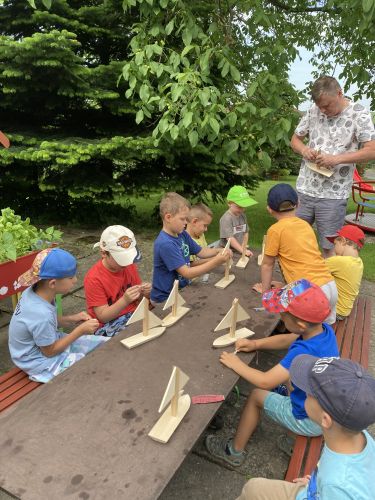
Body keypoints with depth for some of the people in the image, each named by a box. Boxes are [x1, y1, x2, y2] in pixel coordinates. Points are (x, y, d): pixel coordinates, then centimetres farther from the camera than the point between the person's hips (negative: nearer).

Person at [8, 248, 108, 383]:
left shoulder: (34, 292, -13)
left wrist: (72, 319, -7)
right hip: (43, 363, -8)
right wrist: (80, 330, -18)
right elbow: (49, 351, -20)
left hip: (51, 342, 8)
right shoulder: (41, 314, -36)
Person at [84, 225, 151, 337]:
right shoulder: (93, 279, -16)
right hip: (108, 325, -6)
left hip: (133, 315, 6)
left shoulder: (130, 265, 0)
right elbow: (102, 317, -16)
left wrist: (144, 292, -14)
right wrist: (125, 300, -31)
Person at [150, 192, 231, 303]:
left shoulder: (182, 234, 0)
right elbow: (187, 273, -24)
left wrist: (219, 251, -7)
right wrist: (215, 262, -26)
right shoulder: (165, 244, -24)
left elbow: (201, 252, 11)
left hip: (181, 290, 7)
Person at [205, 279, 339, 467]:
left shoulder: (304, 351, -36)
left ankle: (234, 451, 26)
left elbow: (265, 381, -30)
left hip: (311, 421, -7)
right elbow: (286, 340, 5)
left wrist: (236, 364, -16)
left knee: (256, 396, 9)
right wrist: (255, 344, -2)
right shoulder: (325, 330, -12)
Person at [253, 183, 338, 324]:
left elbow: (267, 265, 4)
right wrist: (289, 284, 35)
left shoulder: (276, 230, -6)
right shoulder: (306, 225, 13)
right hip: (331, 286, 7)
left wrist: (265, 289, 18)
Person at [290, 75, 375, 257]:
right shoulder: (313, 111, 6)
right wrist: (304, 149, -7)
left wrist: (337, 158, -21)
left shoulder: (359, 114, -5)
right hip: (304, 189, 4)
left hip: (333, 195, -4)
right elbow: (295, 139, 16)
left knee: (329, 247, 4)